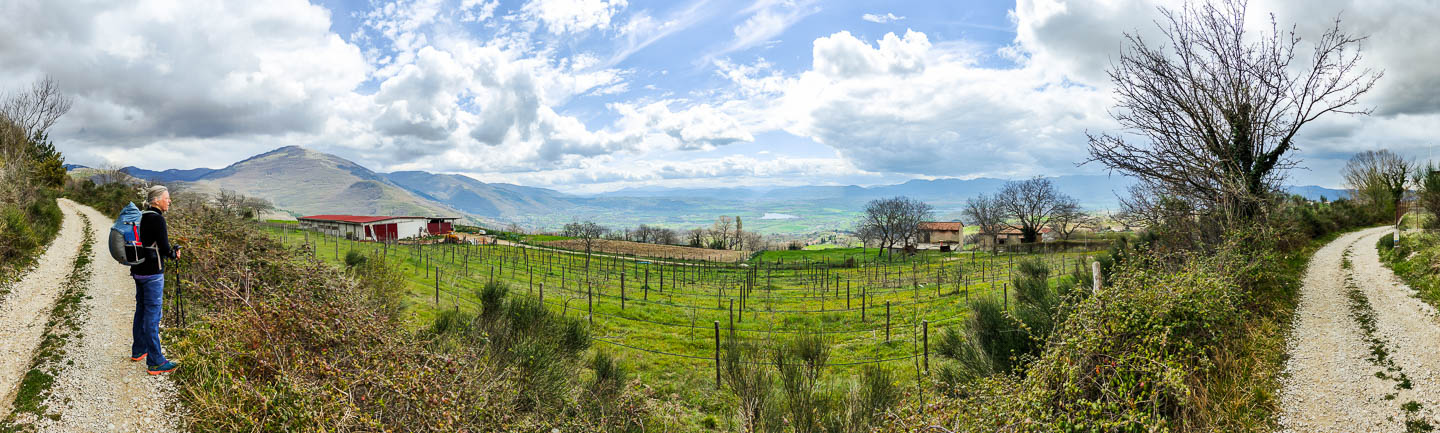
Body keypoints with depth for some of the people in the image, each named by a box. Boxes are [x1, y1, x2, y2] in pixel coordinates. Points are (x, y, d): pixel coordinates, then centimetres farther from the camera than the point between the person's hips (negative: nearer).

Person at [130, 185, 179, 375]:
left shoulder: (142, 217, 10)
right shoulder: (157, 218, -15)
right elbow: (164, 249, -16)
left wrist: (169, 250, 9)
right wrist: (173, 253, 3)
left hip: (138, 270, 9)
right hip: (152, 273, -9)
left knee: (141, 310, 21)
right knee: (152, 315, -5)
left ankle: (138, 350, 36)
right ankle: (155, 362, -1)